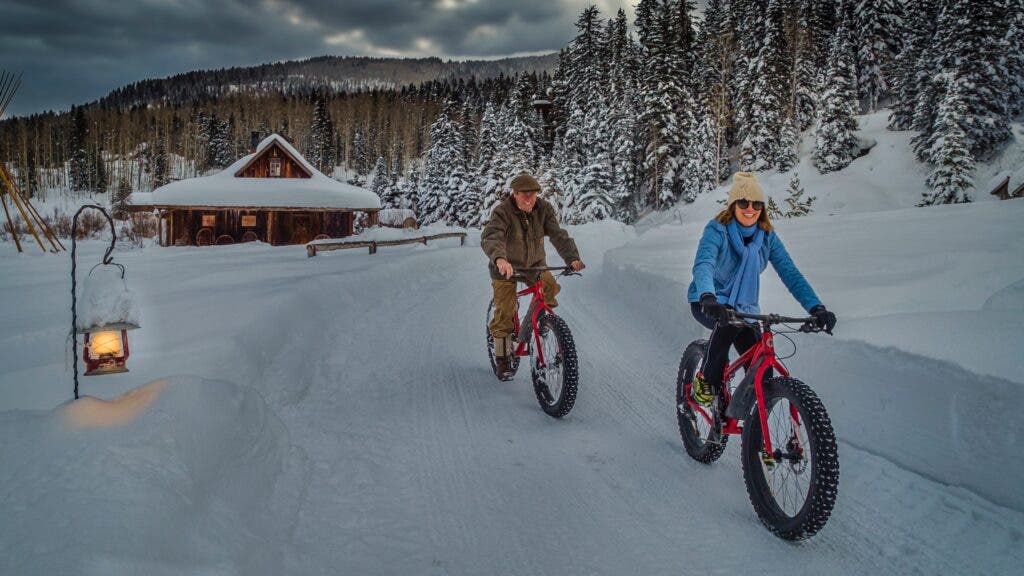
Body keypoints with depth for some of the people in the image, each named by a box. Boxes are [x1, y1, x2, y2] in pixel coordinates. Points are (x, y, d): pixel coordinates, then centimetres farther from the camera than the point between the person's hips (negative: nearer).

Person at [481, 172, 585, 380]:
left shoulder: (544, 208, -13)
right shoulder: (502, 212, -24)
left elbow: (558, 234, -22)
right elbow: (490, 237, -41)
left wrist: (572, 258, -40)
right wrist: (499, 259, -62)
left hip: (535, 264, 3)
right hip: (507, 267, -3)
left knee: (550, 286, -25)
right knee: (504, 312, -7)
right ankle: (502, 358, 10)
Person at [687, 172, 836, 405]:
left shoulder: (767, 236, -5)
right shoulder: (717, 230, -19)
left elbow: (790, 272, -13)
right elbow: (702, 265, -36)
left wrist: (816, 307, -28)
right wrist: (708, 298, -57)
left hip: (745, 307, 4)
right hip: (708, 303, -4)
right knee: (729, 323, -38)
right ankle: (706, 382, -16)